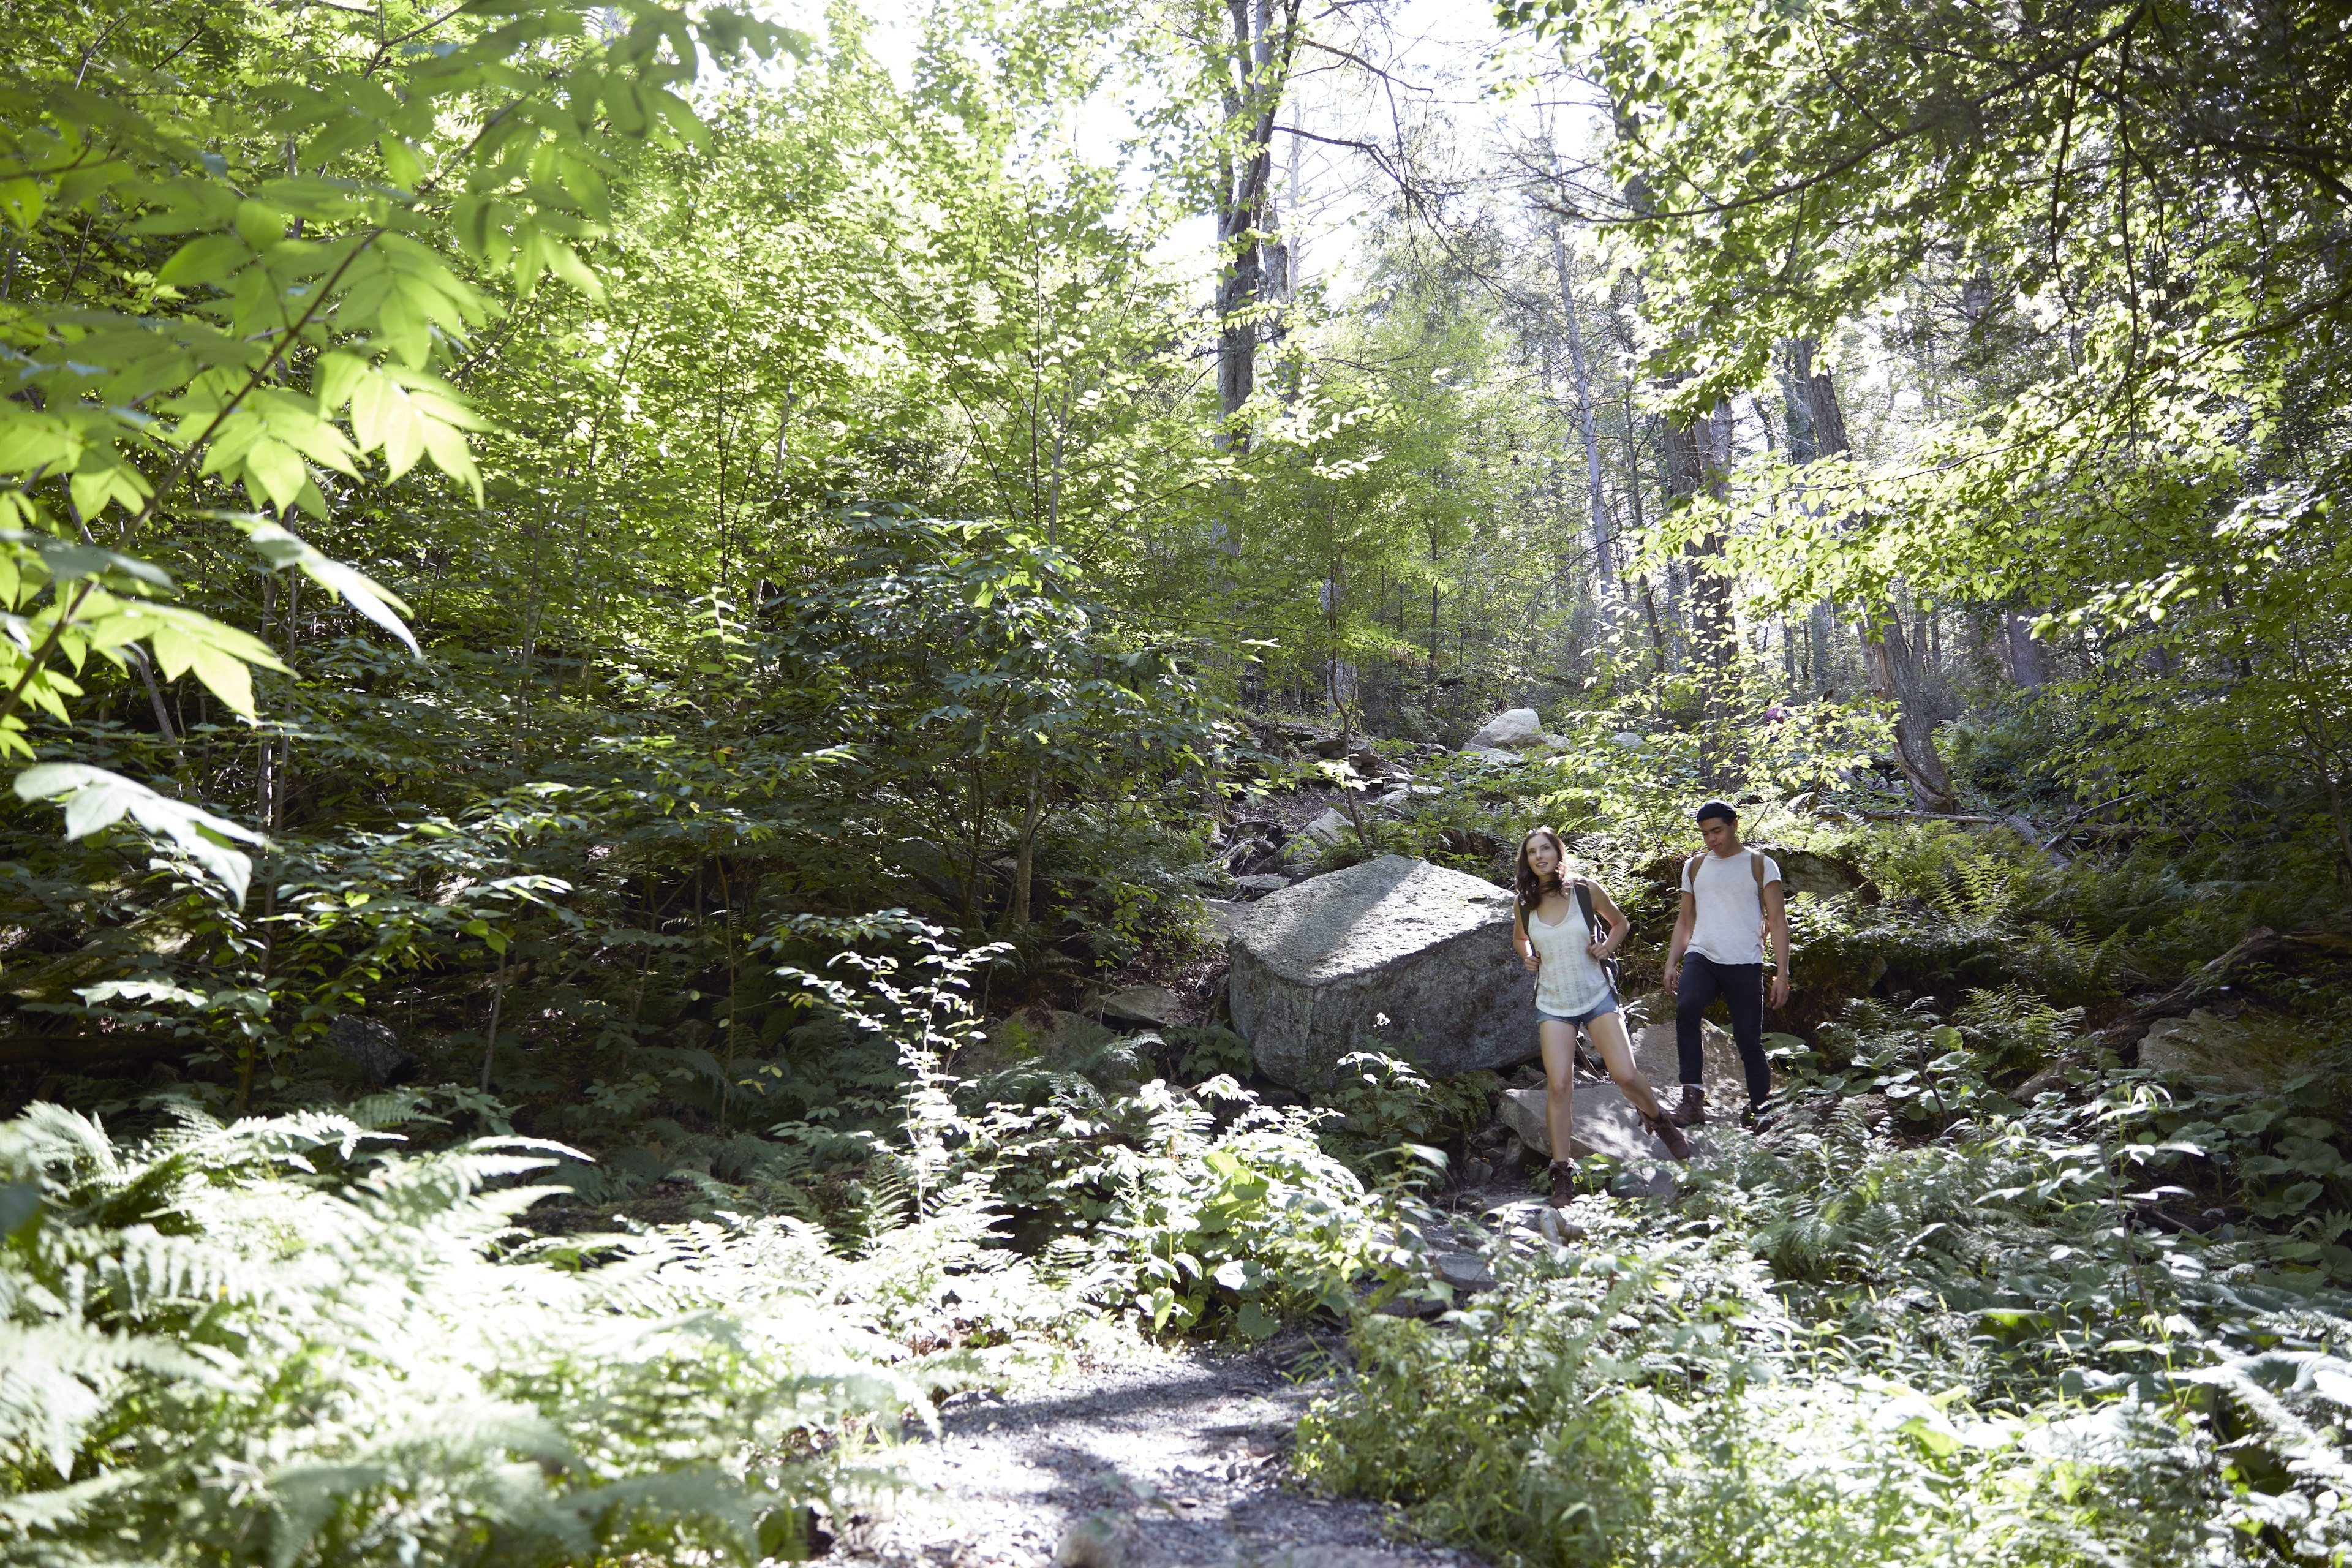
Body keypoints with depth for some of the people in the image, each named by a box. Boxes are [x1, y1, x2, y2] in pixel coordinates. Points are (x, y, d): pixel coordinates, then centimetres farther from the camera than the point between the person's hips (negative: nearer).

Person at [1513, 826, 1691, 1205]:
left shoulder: (1586, 890, -7)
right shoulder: (1524, 903, -1)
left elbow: (1621, 922, 10)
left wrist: (1609, 945, -8)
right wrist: (1527, 957, 0)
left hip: (1598, 998, -1)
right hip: (1553, 1006, 1)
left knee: (1626, 1075, -6)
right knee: (1559, 1086, -9)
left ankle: (1660, 1121, 27)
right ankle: (1562, 1173, 0)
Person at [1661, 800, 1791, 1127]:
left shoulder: (1761, 865, 5)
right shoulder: (1694, 866, 16)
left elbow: (1777, 921, 1)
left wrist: (1782, 973, -7)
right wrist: (1672, 962, 9)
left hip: (1744, 964, -2)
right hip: (1701, 957, 2)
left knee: (1749, 1042, -1)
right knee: (1686, 1008, -27)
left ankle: (1761, 1110, 14)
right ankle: (1694, 1099, -29)